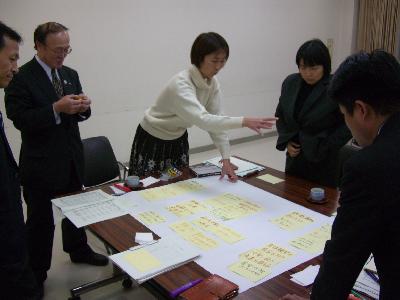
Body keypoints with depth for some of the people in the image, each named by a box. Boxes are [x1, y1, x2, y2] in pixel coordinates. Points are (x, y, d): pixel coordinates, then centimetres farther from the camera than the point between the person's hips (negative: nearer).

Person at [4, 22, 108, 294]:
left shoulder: (70, 74, 6)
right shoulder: (22, 78, -13)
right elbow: (20, 119, -20)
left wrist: (83, 107, -13)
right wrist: (56, 108, -29)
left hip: (72, 157, 6)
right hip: (42, 162, -6)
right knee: (41, 220, 7)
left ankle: (78, 250, 45)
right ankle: (36, 274, 24)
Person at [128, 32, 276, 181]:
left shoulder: (212, 83, -10)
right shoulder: (180, 84, -33)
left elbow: (216, 120, -11)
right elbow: (202, 119, -46)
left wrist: (226, 159, -19)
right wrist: (244, 121, -54)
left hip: (178, 140, 7)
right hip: (152, 141, -6)